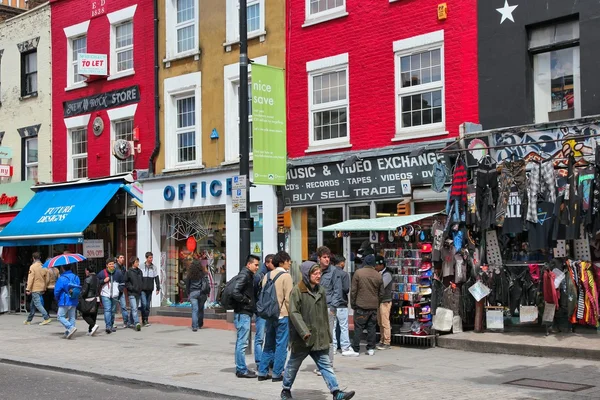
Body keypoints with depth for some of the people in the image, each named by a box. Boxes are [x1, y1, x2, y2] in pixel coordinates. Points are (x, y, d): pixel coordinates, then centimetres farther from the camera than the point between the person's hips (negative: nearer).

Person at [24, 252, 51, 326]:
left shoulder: (33, 267, -12)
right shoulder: (44, 267, 7)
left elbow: (30, 278, -15)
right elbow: (46, 279, 11)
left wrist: (28, 289, -12)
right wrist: (44, 288, 20)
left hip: (35, 289, -7)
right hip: (41, 289, 7)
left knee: (37, 304, -7)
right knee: (32, 305, 16)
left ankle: (47, 318, -15)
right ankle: (29, 320, 23)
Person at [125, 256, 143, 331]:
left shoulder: (139, 271, 11)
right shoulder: (128, 272, -6)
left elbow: (142, 280, 21)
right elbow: (126, 282, -5)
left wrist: (140, 288, 7)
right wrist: (132, 288, -13)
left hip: (138, 293, 6)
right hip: (131, 293, -6)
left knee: (133, 309, 12)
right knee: (134, 308, -16)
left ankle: (130, 323, 22)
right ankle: (137, 323, -26)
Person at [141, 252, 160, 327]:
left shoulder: (154, 267, 9)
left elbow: (156, 278, 11)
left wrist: (158, 288, 5)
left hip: (150, 290, 4)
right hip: (142, 289, -4)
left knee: (148, 305, 7)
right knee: (144, 304, -13)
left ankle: (146, 320, 14)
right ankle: (144, 320, -5)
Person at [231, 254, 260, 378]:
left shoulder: (249, 275, 17)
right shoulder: (244, 275, -14)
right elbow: (235, 292, -25)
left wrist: (250, 301, 8)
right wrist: (246, 301, -14)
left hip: (245, 313, 10)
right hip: (243, 313, -10)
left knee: (241, 342, 14)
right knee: (242, 342, -6)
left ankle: (240, 368, 21)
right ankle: (242, 370, -3)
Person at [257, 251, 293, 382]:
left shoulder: (267, 276, 10)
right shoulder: (286, 276, -10)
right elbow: (288, 298, -13)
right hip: (282, 315, -7)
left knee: (268, 344, 14)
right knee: (281, 345, 0)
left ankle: (262, 372, 15)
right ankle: (277, 374, 2)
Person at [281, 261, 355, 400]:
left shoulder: (321, 290, 9)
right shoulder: (297, 291, -12)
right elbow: (294, 313, -18)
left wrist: (327, 335, 17)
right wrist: (304, 332, -25)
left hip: (319, 338, 5)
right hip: (302, 339, -5)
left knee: (326, 365, 0)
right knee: (293, 365, 11)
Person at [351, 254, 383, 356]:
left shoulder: (358, 273, -7)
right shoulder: (378, 275, 5)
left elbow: (353, 290, -6)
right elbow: (381, 293, 11)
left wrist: (353, 303, 4)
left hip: (361, 306, -3)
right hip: (374, 306, 3)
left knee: (358, 327, 0)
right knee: (372, 327, 9)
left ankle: (356, 349, 1)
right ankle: (371, 348, 10)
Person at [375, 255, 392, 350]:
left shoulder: (387, 274, -12)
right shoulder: (379, 274, 15)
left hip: (385, 301, -9)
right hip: (379, 301, 9)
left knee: (385, 323, -6)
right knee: (380, 323, 13)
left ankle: (386, 343, -3)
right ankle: (382, 341, 20)